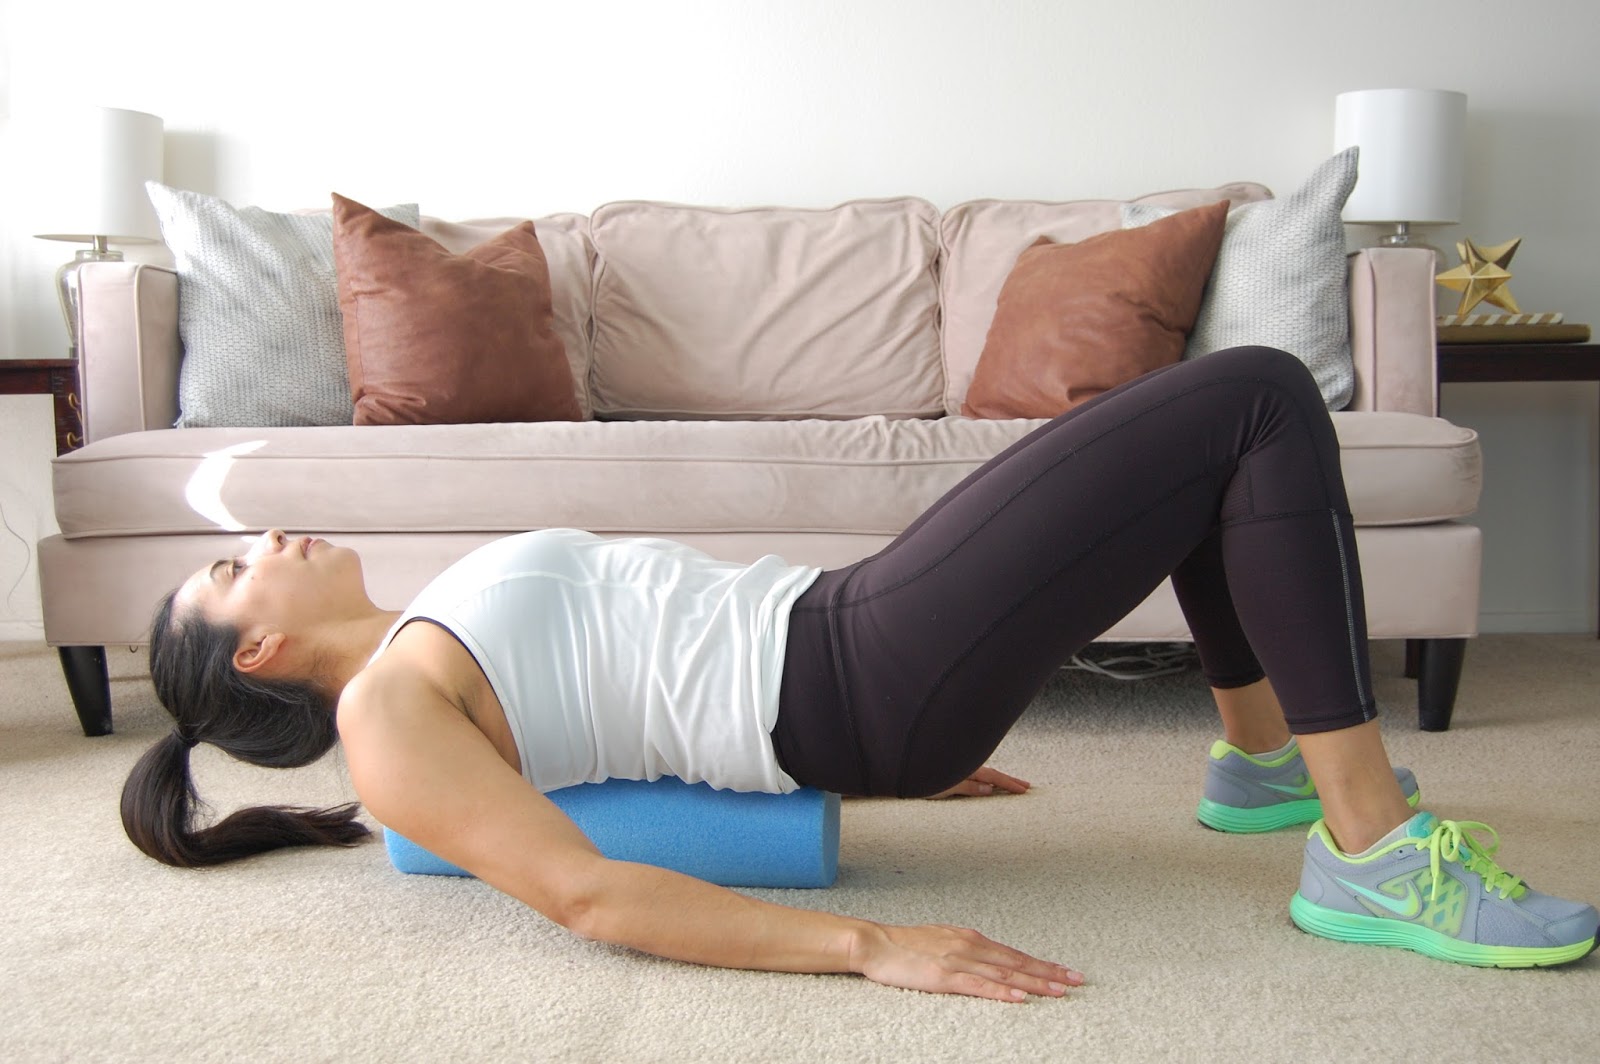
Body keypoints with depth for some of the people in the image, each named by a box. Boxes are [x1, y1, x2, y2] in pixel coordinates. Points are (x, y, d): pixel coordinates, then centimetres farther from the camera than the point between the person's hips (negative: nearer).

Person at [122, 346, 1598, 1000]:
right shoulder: (385, 719, -7)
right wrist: (867, 946, -29)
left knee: (1225, 406, 16)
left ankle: (1262, 756, 26)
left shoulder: (424, 655, 20)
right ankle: (1372, 851, -9)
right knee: (1262, 400, -11)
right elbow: (587, 896, -20)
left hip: (840, 637, 9)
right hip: (858, 674, -9)